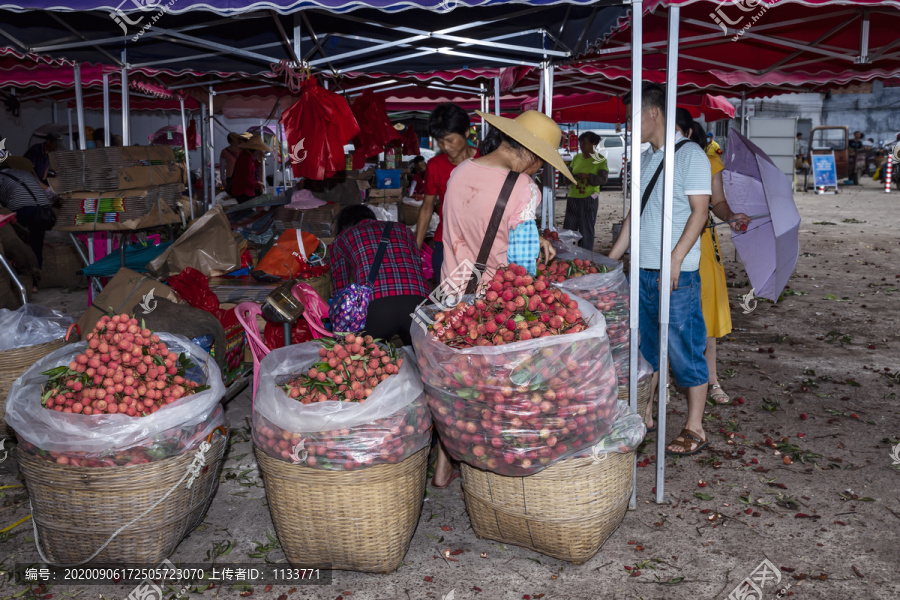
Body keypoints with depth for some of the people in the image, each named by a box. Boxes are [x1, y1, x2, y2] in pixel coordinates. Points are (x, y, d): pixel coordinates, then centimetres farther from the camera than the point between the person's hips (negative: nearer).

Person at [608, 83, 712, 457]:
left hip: (677, 273, -8)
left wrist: (675, 259, -21)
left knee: (684, 348, -1)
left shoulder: (690, 155, -7)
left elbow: (700, 211, -12)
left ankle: (694, 428, 9)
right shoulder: (644, 160, 16)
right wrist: (610, 261, 16)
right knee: (646, 346, 13)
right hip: (642, 270, 8)